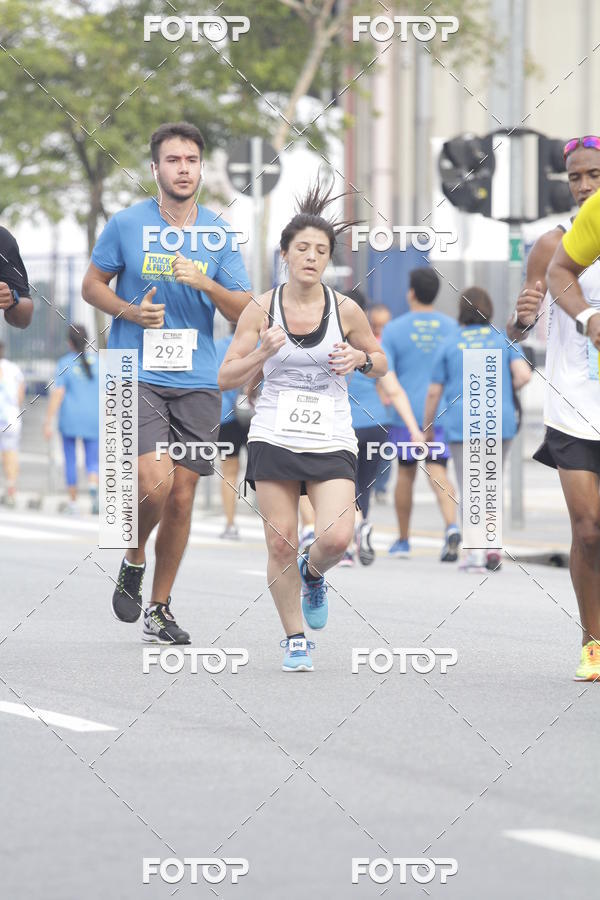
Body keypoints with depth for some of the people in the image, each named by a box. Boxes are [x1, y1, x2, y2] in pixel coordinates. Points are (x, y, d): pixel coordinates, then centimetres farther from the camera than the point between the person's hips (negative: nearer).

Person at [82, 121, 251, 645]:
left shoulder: (219, 233, 5)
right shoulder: (126, 224, -1)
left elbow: (245, 312, 4)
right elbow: (92, 285, 9)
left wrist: (206, 284, -14)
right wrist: (130, 311, -10)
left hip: (197, 383, 3)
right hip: (136, 376, -3)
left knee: (182, 498, 4)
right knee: (155, 482, -21)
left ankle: (160, 608, 19)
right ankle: (134, 558, 10)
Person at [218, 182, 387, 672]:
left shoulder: (346, 310, 1)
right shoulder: (261, 309, 0)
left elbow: (381, 363, 15)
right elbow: (226, 378, 2)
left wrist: (360, 359, -8)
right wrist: (264, 353, -15)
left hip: (332, 442, 0)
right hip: (274, 438, 0)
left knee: (336, 538, -17)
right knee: (281, 542, -3)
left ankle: (313, 573, 19)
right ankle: (295, 640, 13)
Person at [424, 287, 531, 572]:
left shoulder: (448, 344, 2)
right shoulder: (504, 339, 4)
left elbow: (434, 392, 1)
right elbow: (523, 375, -9)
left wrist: (427, 428, 12)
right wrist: (504, 392, 11)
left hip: (462, 424, -2)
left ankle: (473, 554, -5)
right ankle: (492, 545, 6)